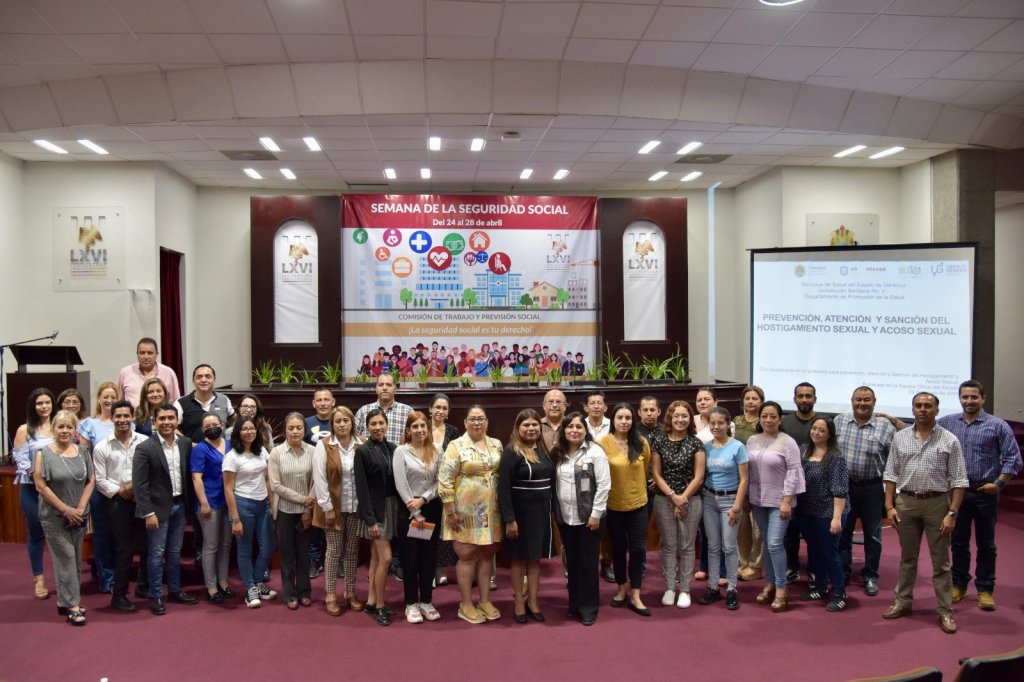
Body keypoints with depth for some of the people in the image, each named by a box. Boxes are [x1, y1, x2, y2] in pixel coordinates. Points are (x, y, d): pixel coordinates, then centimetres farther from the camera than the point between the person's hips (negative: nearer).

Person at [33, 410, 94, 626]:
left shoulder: (82, 452, 5)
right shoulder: (44, 453, -8)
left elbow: (90, 481, 5)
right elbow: (41, 486, -11)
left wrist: (80, 508, -6)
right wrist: (66, 510, -13)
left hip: (78, 516, 4)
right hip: (54, 517, -4)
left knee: (75, 559, 9)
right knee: (66, 558, -5)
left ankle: (65, 601, 22)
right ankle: (72, 605, 1)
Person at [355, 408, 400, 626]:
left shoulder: (392, 448, 5)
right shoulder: (362, 451, -10)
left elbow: (397, 479, 7)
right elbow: (361, 488, -12)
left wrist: (399, 509, 2)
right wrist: (370, 519, -16)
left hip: (391, 506, 5)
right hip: (375, 508, -5)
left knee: (376, 556, 13)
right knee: (386, 558, -7)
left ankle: (371, 601, 23)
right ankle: (379, 606, 7)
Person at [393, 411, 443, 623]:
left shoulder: (436, 451, 4)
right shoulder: (401, 451, -5)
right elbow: (400, 485, -10)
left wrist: (423, 499, -14)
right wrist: (415, 512, -13)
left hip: (432, 508, 3)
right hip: (409, 509, -3)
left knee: (429, 557, 9)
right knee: (410, 557, 4)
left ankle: (426, 601, 20)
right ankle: (411, 604, 14)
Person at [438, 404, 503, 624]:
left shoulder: (496, 445, 7)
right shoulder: (456, 446, -9)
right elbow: (444, 480, -12)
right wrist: (450, 511, -15)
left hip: (490, 511, 5)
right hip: (465, 511, -5)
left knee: (486, 555, 12)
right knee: (467, 555, 3)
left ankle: (485, 601, 23)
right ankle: (466, 604, 13)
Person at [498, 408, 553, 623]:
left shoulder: (544, 449, 7)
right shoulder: (511, 452, -12)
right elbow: (503, 487, -16)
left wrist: (551, 510, 9)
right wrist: (509, 519, -20)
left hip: (542, 511, 5)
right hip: (520, 512, -5)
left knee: (536, 557, 12)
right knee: (519, 558, 6)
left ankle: (533, 601, 21)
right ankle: (519, 603, 16)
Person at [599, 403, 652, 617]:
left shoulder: (642, 443, -4)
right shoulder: (603, 443, -13)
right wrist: (617, 486, 2)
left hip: (638, 503, 2)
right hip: (613, 505, -2)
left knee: (638, 549, 3)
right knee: (618, 549, 12)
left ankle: (635, 596, 14)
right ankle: (621, 590, 30)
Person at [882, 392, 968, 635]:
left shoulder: (949, 440, -3)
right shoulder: (900, 437, 4)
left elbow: (958, 480, -4)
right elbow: (891, 474, 6)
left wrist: (952, 513, -11)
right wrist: (889, 506, 0)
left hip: (937, 503, -2)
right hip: (906, 501, 2)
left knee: (941, 561, 5)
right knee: (907, 558, 13)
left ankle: (946, 611, 13)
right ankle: (903, 602, 24)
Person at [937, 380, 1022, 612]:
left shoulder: (998, 425, -3)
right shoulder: (947, 423, 5)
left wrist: (999, 483, -13)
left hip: (985, 492, -2)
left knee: (986, 544, 6)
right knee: (958, 541, 11)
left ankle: (985, 589, 17)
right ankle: (959, 584, 23)